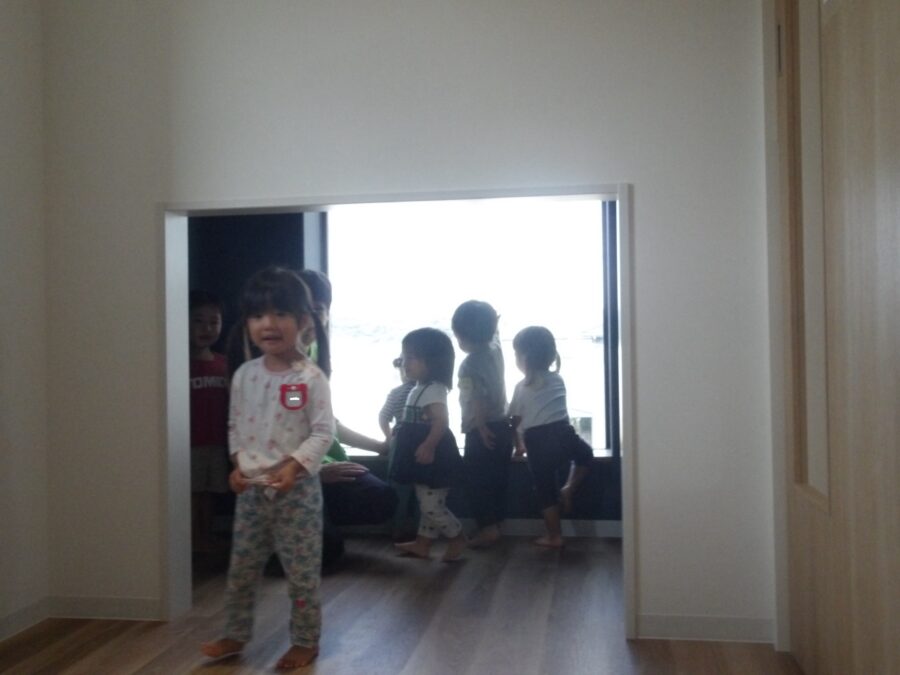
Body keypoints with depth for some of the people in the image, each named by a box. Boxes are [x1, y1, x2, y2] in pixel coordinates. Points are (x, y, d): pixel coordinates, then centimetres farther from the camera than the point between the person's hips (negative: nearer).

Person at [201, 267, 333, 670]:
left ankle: (305, 642, 22)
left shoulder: (311, 378, -13)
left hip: (297, 489, -5)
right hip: (251, 488, 5)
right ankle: (236, 634, 34)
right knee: (241, 567, 16)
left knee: (302, 571, 5)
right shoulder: (244, 375, 3)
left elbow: (324, 432, -14)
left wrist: (295, 466, -24)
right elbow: (235, 425, 12)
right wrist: (237, 463, -1)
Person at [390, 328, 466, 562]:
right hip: (424, 459, 10)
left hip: (434, 458, -10)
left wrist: (428, 446, -34)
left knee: (431, 505, -5)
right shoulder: (419, 389, 15)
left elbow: (441, 422, -29)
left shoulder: (434, 389, -18)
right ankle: (422, 543, 25)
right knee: (427, 504, 17)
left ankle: (457, 538, 11)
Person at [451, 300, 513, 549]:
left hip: (484, 430, -8)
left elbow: (479, 397, -26)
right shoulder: (495, 349, 3)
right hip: (502, 424, 8)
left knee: (477, 480, 1)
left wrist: (481, 427, -21)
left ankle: (487, 528, 2)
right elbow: (493, 332, 27)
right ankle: (495, 524, 22)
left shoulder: (470, 363, -19)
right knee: (496, 479, 15)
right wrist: (488, 317, 38)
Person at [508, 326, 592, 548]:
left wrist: (519, 445, 22)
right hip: (564, 434, 3)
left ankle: (554, 536, 17)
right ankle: (568, 490, 21)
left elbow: (515, 420, 6)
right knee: (585, 454, 35)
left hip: (538, 443, -3)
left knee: (545, 489, 10)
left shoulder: (522, 387, 1)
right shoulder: (558, 380, 13)